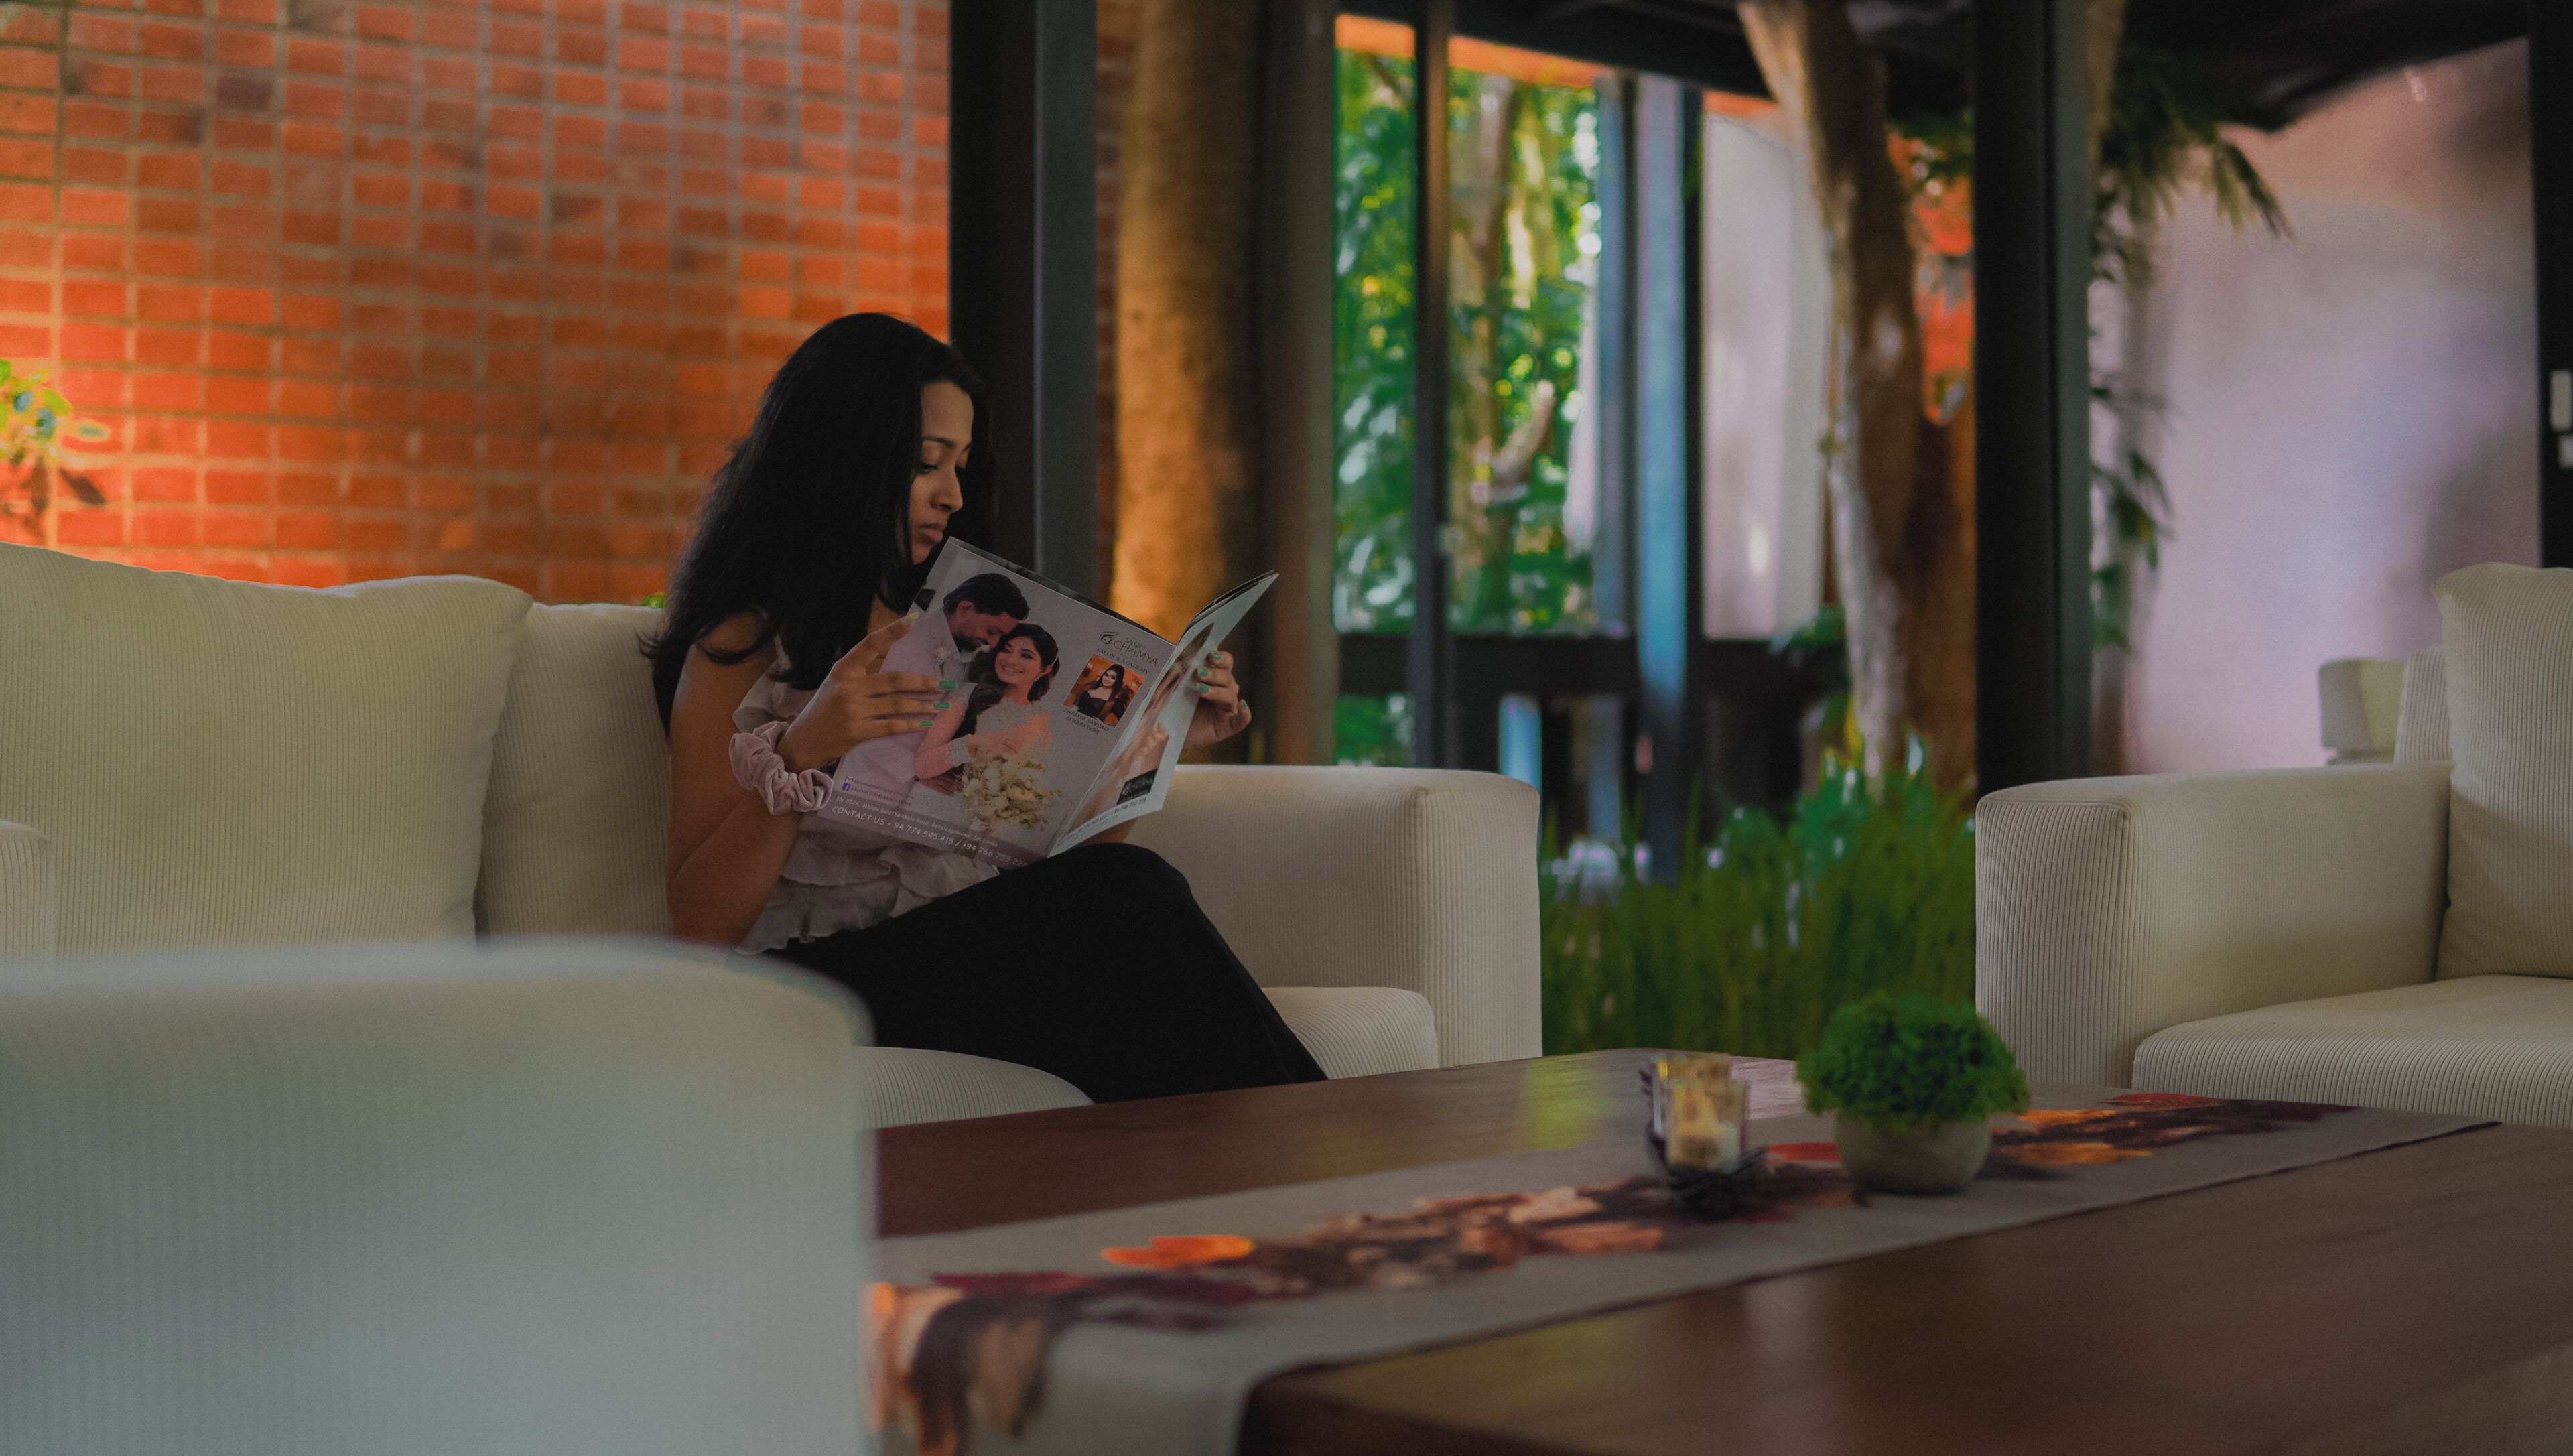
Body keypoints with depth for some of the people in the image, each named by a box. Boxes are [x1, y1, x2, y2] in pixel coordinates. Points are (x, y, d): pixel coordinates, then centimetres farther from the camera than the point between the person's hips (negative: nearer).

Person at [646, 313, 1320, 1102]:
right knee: (1126, 893, -31)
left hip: (981, 960, 5)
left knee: (1129, 890, -31)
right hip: (831, 972, -5)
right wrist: (800, 756, -19)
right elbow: (701, 923, -4)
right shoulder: (742, 650, 5)